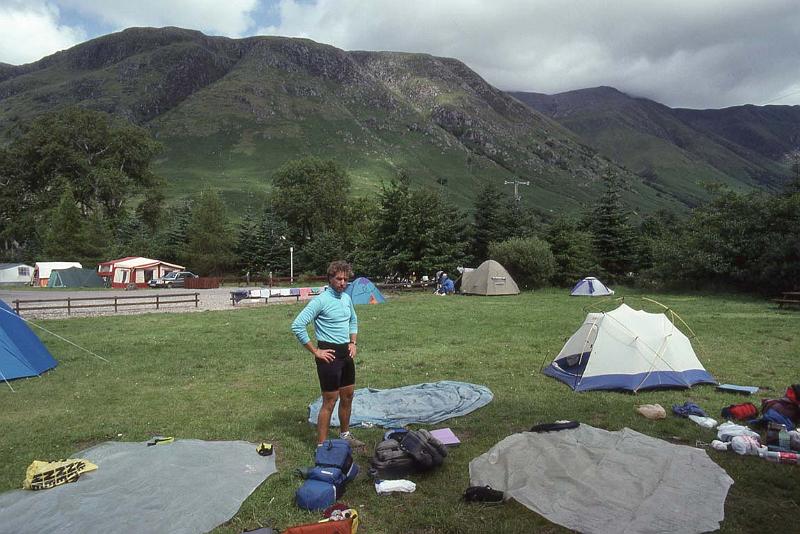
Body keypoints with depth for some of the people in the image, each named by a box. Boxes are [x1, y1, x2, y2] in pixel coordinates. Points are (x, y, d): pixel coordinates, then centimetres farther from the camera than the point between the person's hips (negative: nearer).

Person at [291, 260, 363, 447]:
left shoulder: (347, 298, 7)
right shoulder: (320, 300, -16)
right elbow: (297, 325, -21)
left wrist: (353, 343, 12)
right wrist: (315, 351, -17)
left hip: (346, 353, 8)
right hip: (330, 354, -8)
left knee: (348, 396, 18)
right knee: (330, 401, -2)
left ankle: (345, 434, 37)